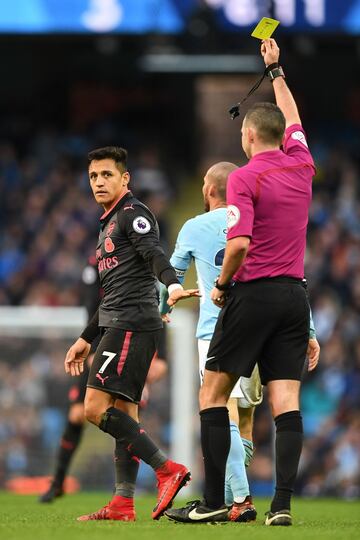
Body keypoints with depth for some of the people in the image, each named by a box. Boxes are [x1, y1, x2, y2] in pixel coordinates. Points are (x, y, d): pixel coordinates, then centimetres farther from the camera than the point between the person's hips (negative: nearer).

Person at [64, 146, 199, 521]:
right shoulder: (109, 225, 25)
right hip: (117, 324, 10)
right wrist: (86, 339, 33)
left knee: (96, 408, -16)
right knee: (122, 413, 7)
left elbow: (154, 254, -22)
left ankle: (168, 470, -19)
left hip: (132, 325, -10)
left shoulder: (133, 214, -4)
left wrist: (173, 285, -41)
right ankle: (123, 505, 6)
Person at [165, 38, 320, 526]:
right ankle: (282, 502, -10)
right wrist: (276, 70, 42)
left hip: (253, 294, -5)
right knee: (285, 400, 0)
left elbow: (239, 243, -21)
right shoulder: (302, 165, 8)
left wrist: (221, 285, -4)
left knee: (213, 393, 4)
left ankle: (213, 502, 0)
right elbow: (292, 119, 29)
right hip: (295, 295, 6)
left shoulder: (244, 178, -10)